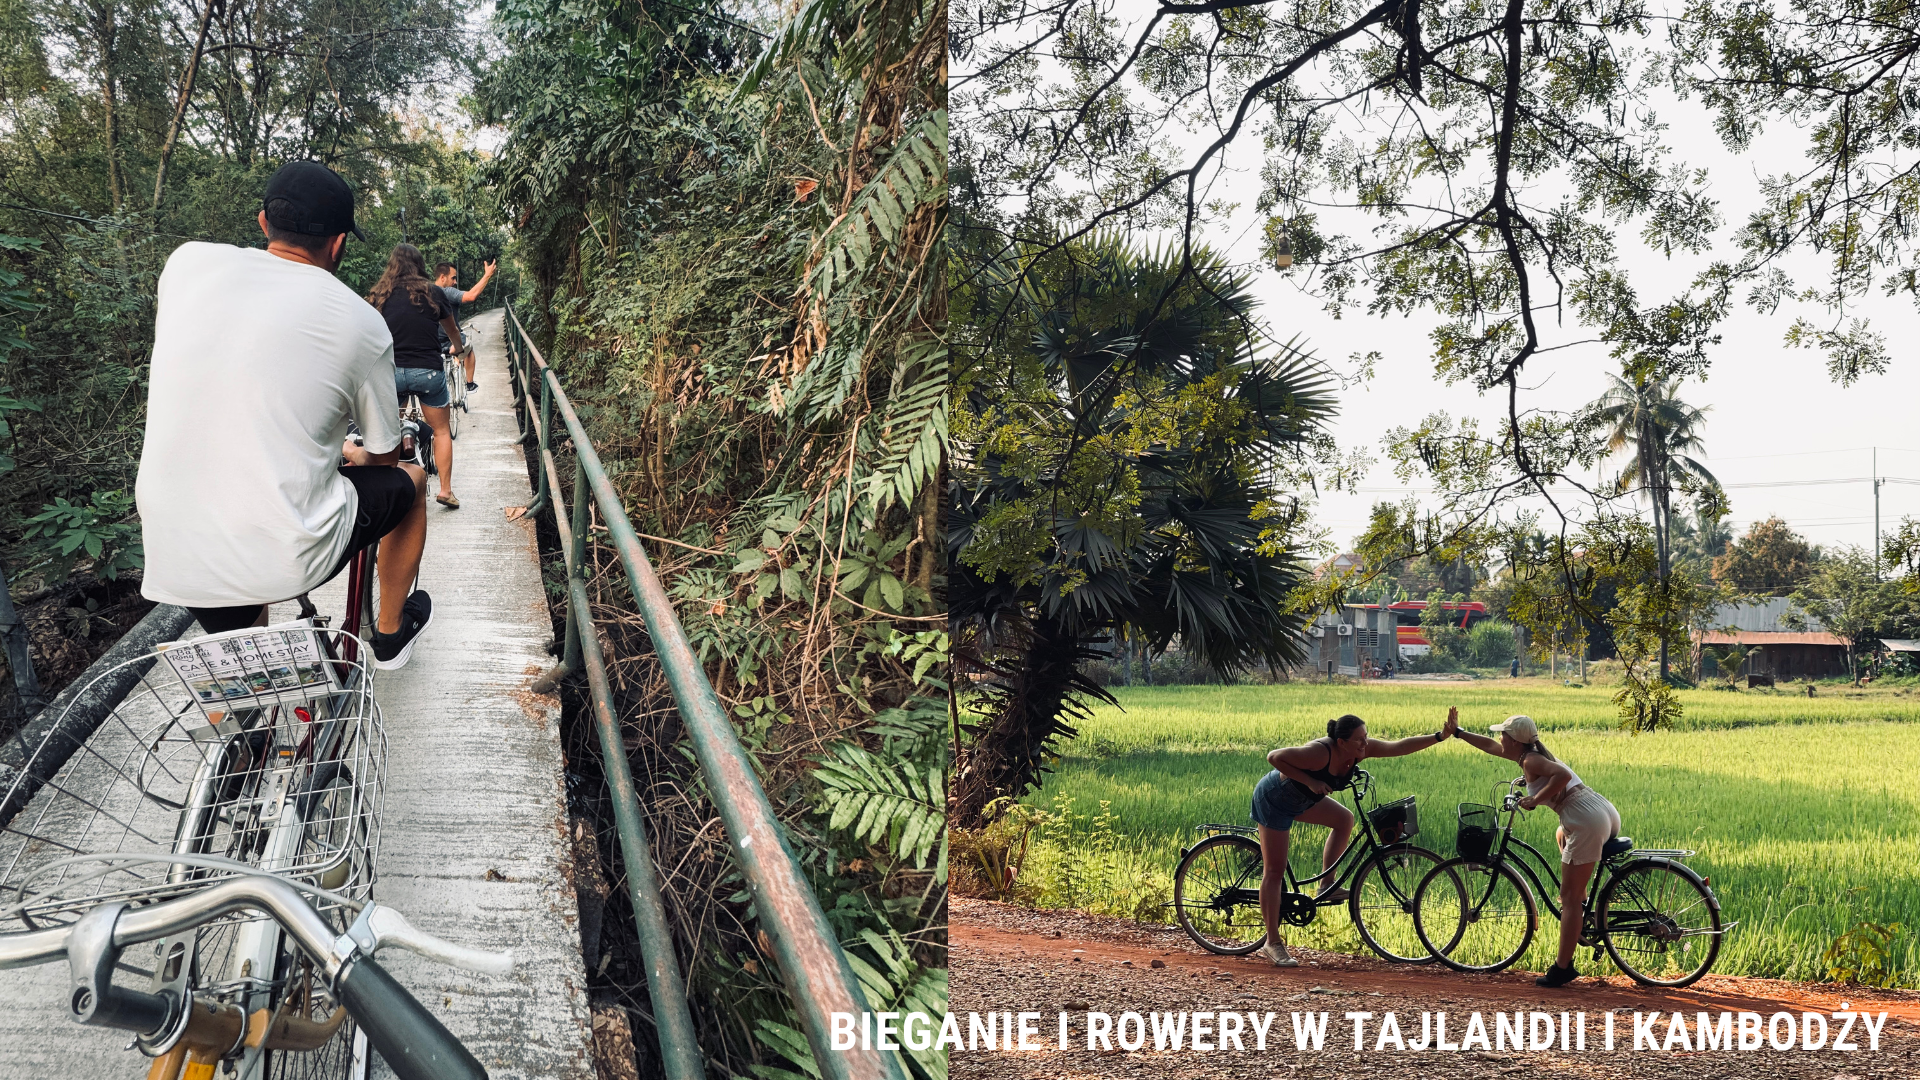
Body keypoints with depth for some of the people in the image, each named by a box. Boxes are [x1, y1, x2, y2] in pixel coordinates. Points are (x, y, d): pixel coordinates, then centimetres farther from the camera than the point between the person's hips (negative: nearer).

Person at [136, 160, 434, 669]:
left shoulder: (187, 262, 1)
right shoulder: (362, 325, -6)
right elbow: (384, 456, 9)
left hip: (171, 562, 3)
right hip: (290, 559, -3)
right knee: (408, 481, 27)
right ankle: (390, 633, 44)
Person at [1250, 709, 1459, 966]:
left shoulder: (1360, 750, -13)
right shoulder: (1320, 753, -34)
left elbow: (1400, 746, -17)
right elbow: (1274, 757, -30)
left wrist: (1440, 736, -26)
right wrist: (1309, 781, -31)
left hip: (1302, 799, 8)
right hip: (1274, 798, -8)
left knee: (1345, 819, 4)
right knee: (1274, 871, -7)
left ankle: (1326, 885, 9)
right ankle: (1272, 944, -3)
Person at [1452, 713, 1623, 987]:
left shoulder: (1530, 761, -3)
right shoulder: (1533, 755, 24)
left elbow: (1563, 775, -23)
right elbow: (1490, 746, 36)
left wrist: (1535, 800, -13)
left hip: (1588, 822, -10)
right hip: (1610, 813, 10)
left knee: (1568, 898, -2)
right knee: (1562, 835, 40)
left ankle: (1562, 968, 1)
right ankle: (1581, 901, 29)